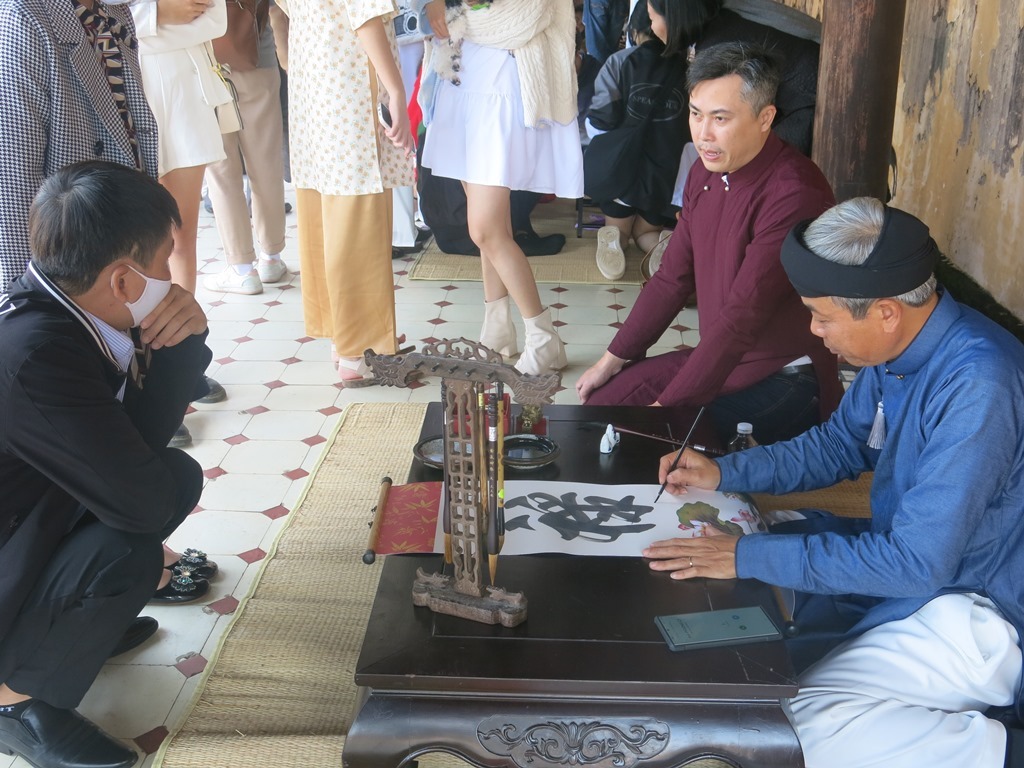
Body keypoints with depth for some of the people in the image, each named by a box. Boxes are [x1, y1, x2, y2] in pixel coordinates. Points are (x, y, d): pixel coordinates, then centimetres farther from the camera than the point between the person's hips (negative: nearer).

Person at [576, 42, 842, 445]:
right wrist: (613, 358, 11)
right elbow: (672, 278, 12)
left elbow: (741, 318, -27)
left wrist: (666, 408, -25)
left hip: (783, 381, -8)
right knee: (602, 401, 4)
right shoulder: (707, 173, 3)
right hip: (716, 355, 8)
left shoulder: (793, 195, -25)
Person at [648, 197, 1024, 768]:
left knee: (799, 721, -23)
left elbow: (916, 563, -30)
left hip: (975, 611, -8)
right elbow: (838, 446, 13)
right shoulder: (896, 347, -4)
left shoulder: (977, 387, -31)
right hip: (910, 554, 8)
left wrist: (749, 557, -26)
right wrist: (722, 473, 1)